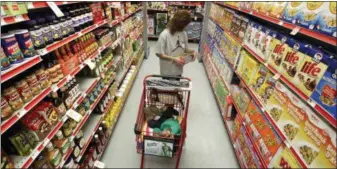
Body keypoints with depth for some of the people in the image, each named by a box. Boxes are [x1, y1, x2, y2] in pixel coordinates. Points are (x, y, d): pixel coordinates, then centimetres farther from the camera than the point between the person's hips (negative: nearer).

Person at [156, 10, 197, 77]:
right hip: (167, 71, -5)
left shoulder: (184, 34, -4)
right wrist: (173, 59, -26)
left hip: (178, 70, 5)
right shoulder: (164, 35, -21)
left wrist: (192, 51, -12)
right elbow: (159, 54, -17)